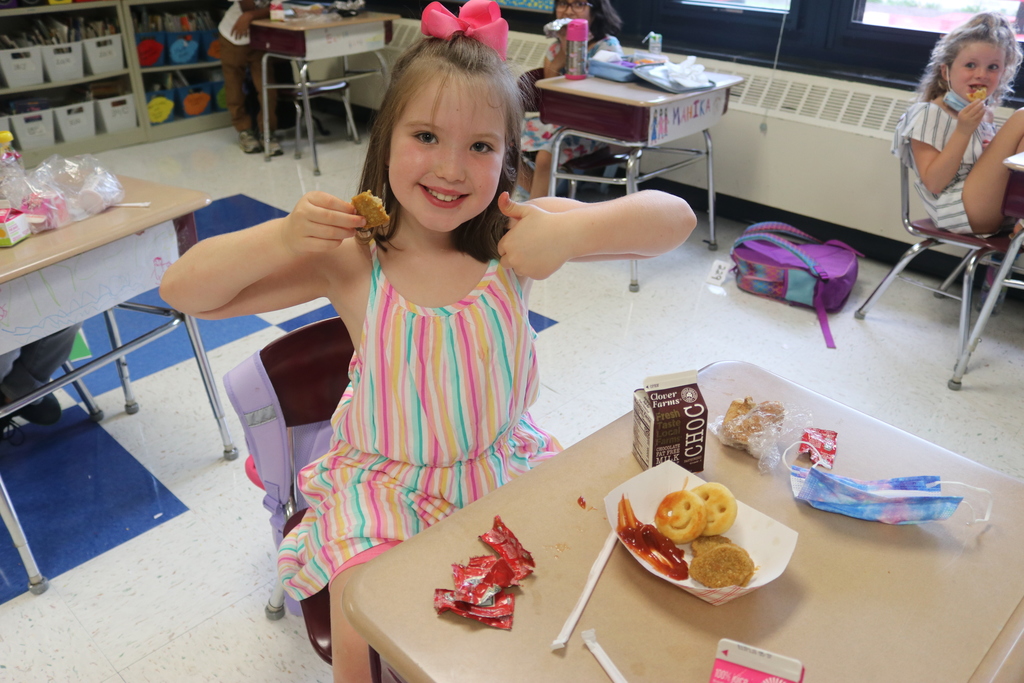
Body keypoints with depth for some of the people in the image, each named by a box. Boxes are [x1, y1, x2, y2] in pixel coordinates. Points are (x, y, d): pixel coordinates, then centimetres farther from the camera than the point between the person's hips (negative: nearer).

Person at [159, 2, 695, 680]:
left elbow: (676, 218, -14)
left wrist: (572, 231, -32)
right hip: (384, 487, -1)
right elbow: (184, 289, -11)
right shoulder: (350, 256, -15)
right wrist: (281, 238, -29)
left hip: (503, 464, 2)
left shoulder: (513, 235, -12)